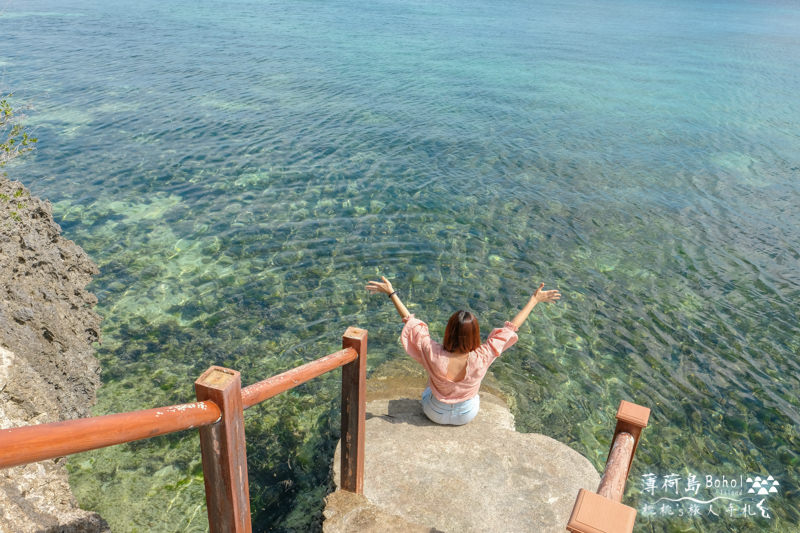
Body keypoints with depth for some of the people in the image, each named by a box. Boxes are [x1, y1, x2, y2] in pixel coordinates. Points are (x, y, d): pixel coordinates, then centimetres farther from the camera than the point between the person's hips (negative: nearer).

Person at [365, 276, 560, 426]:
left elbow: (411, 322, -24)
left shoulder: (434, 356, -35)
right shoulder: (481, 359, -33)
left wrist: (391, 293, -15)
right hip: (467, 414, 1)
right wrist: (535, 299, -15)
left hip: (435, 414, -1)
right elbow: (512, 327, -24)